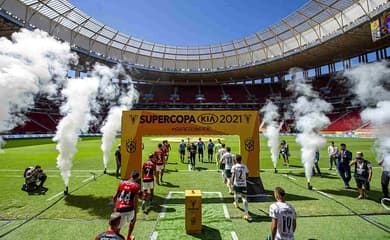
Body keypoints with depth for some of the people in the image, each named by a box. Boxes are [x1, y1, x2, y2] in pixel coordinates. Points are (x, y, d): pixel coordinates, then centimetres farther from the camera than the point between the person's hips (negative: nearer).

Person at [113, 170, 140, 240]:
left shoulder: (122, 183, 9)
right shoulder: (136, 185, -3)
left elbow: (115, 197, 15)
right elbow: (135, 200, -9)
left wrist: (115, 207, 30)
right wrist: (135, 214, -4)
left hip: (119, 209, 2)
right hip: (129, 209, -2)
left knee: (118, 227, 13)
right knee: (132, 221, 28)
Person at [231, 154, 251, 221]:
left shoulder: (234, 167, -10)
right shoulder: (244, 166, 0)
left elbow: (233, 175, -20)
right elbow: (247, 175, 12)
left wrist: (232, 183, -16)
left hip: (236, 184, -1)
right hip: (243, 185, 1)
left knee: (235, 193, 29)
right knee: (244, 198, -3)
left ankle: (236, 203, 54)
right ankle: (246, 214, -12)